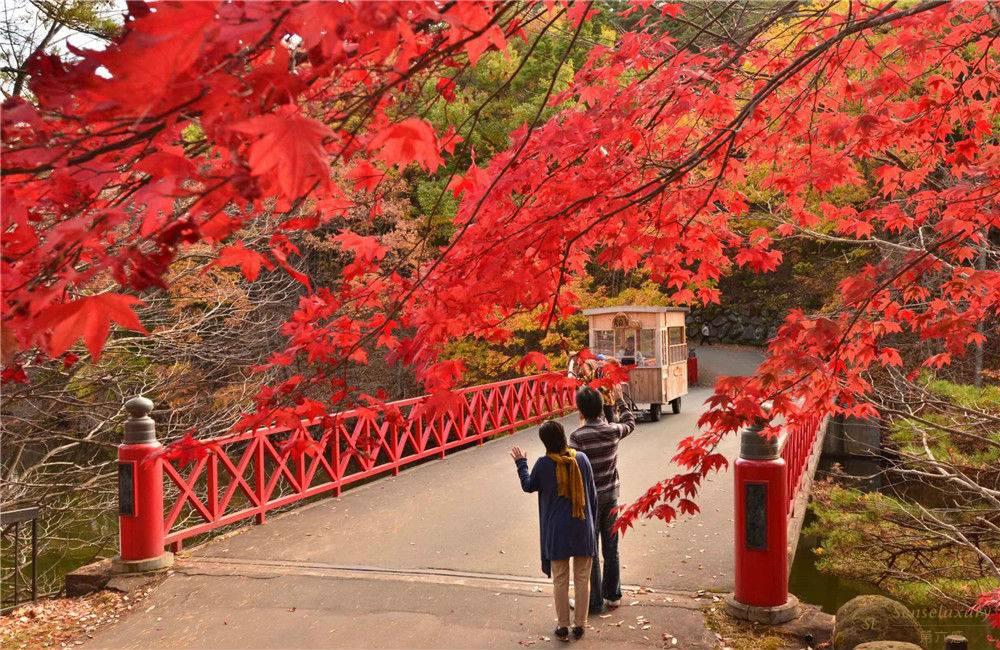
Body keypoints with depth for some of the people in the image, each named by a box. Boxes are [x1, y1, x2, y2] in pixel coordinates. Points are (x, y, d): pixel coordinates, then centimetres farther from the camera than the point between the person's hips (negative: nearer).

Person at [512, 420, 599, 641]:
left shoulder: (543, 464, -14)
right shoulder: (581, 458, -8)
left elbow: (528, 486, 6)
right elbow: (592, 494, 1)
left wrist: (521, 464, 21)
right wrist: (592, 522, 13)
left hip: (557, 531, -2)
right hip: (583, 528, 2)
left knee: (560, 580, 12)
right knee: (582, 578, 13)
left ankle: (563, 626, 20)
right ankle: (580, 625, 22)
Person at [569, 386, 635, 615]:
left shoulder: (578, 437, -21)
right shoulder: (613, 430, -6)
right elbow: (630, 422, 17)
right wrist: (620, 399, 27)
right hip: (611, 494, 5)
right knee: (611, 547, 17)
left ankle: (595, 601, 12)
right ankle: (613, 595, 29)